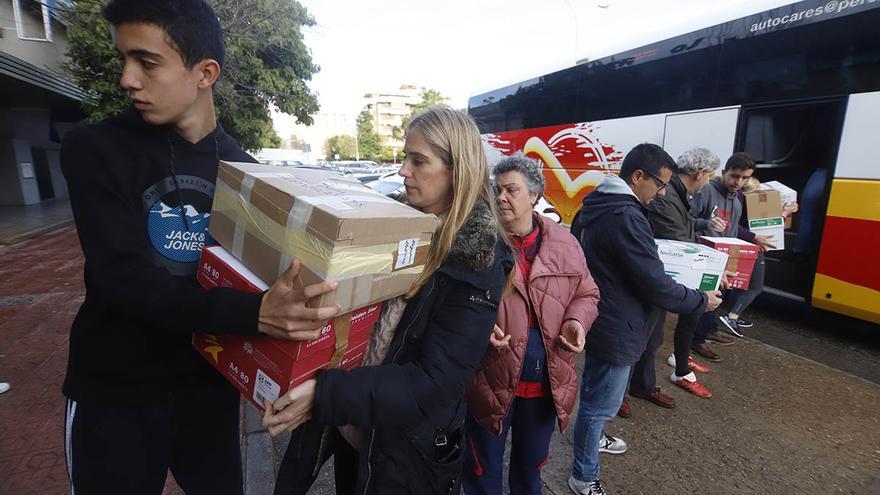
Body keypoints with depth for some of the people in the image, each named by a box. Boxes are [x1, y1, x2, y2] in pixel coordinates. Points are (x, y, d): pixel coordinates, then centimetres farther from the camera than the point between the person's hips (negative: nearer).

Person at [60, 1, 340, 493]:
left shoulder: (242, 169, -4)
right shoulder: (95, 151, -10)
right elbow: (124, 280, -23)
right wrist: (254, 313, -38)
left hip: (211, 384, 2)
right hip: (114, 395, -1)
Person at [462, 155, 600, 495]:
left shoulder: (564, 243, -2)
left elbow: (586, 294, 8)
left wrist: (577, 321, -11)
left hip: (547, 380, 3)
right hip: (491, 379, -3)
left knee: (531, 465, 28)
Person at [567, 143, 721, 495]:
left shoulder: (602, 205, 5)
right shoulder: (627, 217, -26)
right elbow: (656, 287, -22)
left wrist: (656, 256, 16)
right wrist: (702, 301, -7)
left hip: (599, 317, 10)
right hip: (614, 327, -10)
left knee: (594, 393, 28)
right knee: (602, 402, 7)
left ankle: (591, 438, 51)